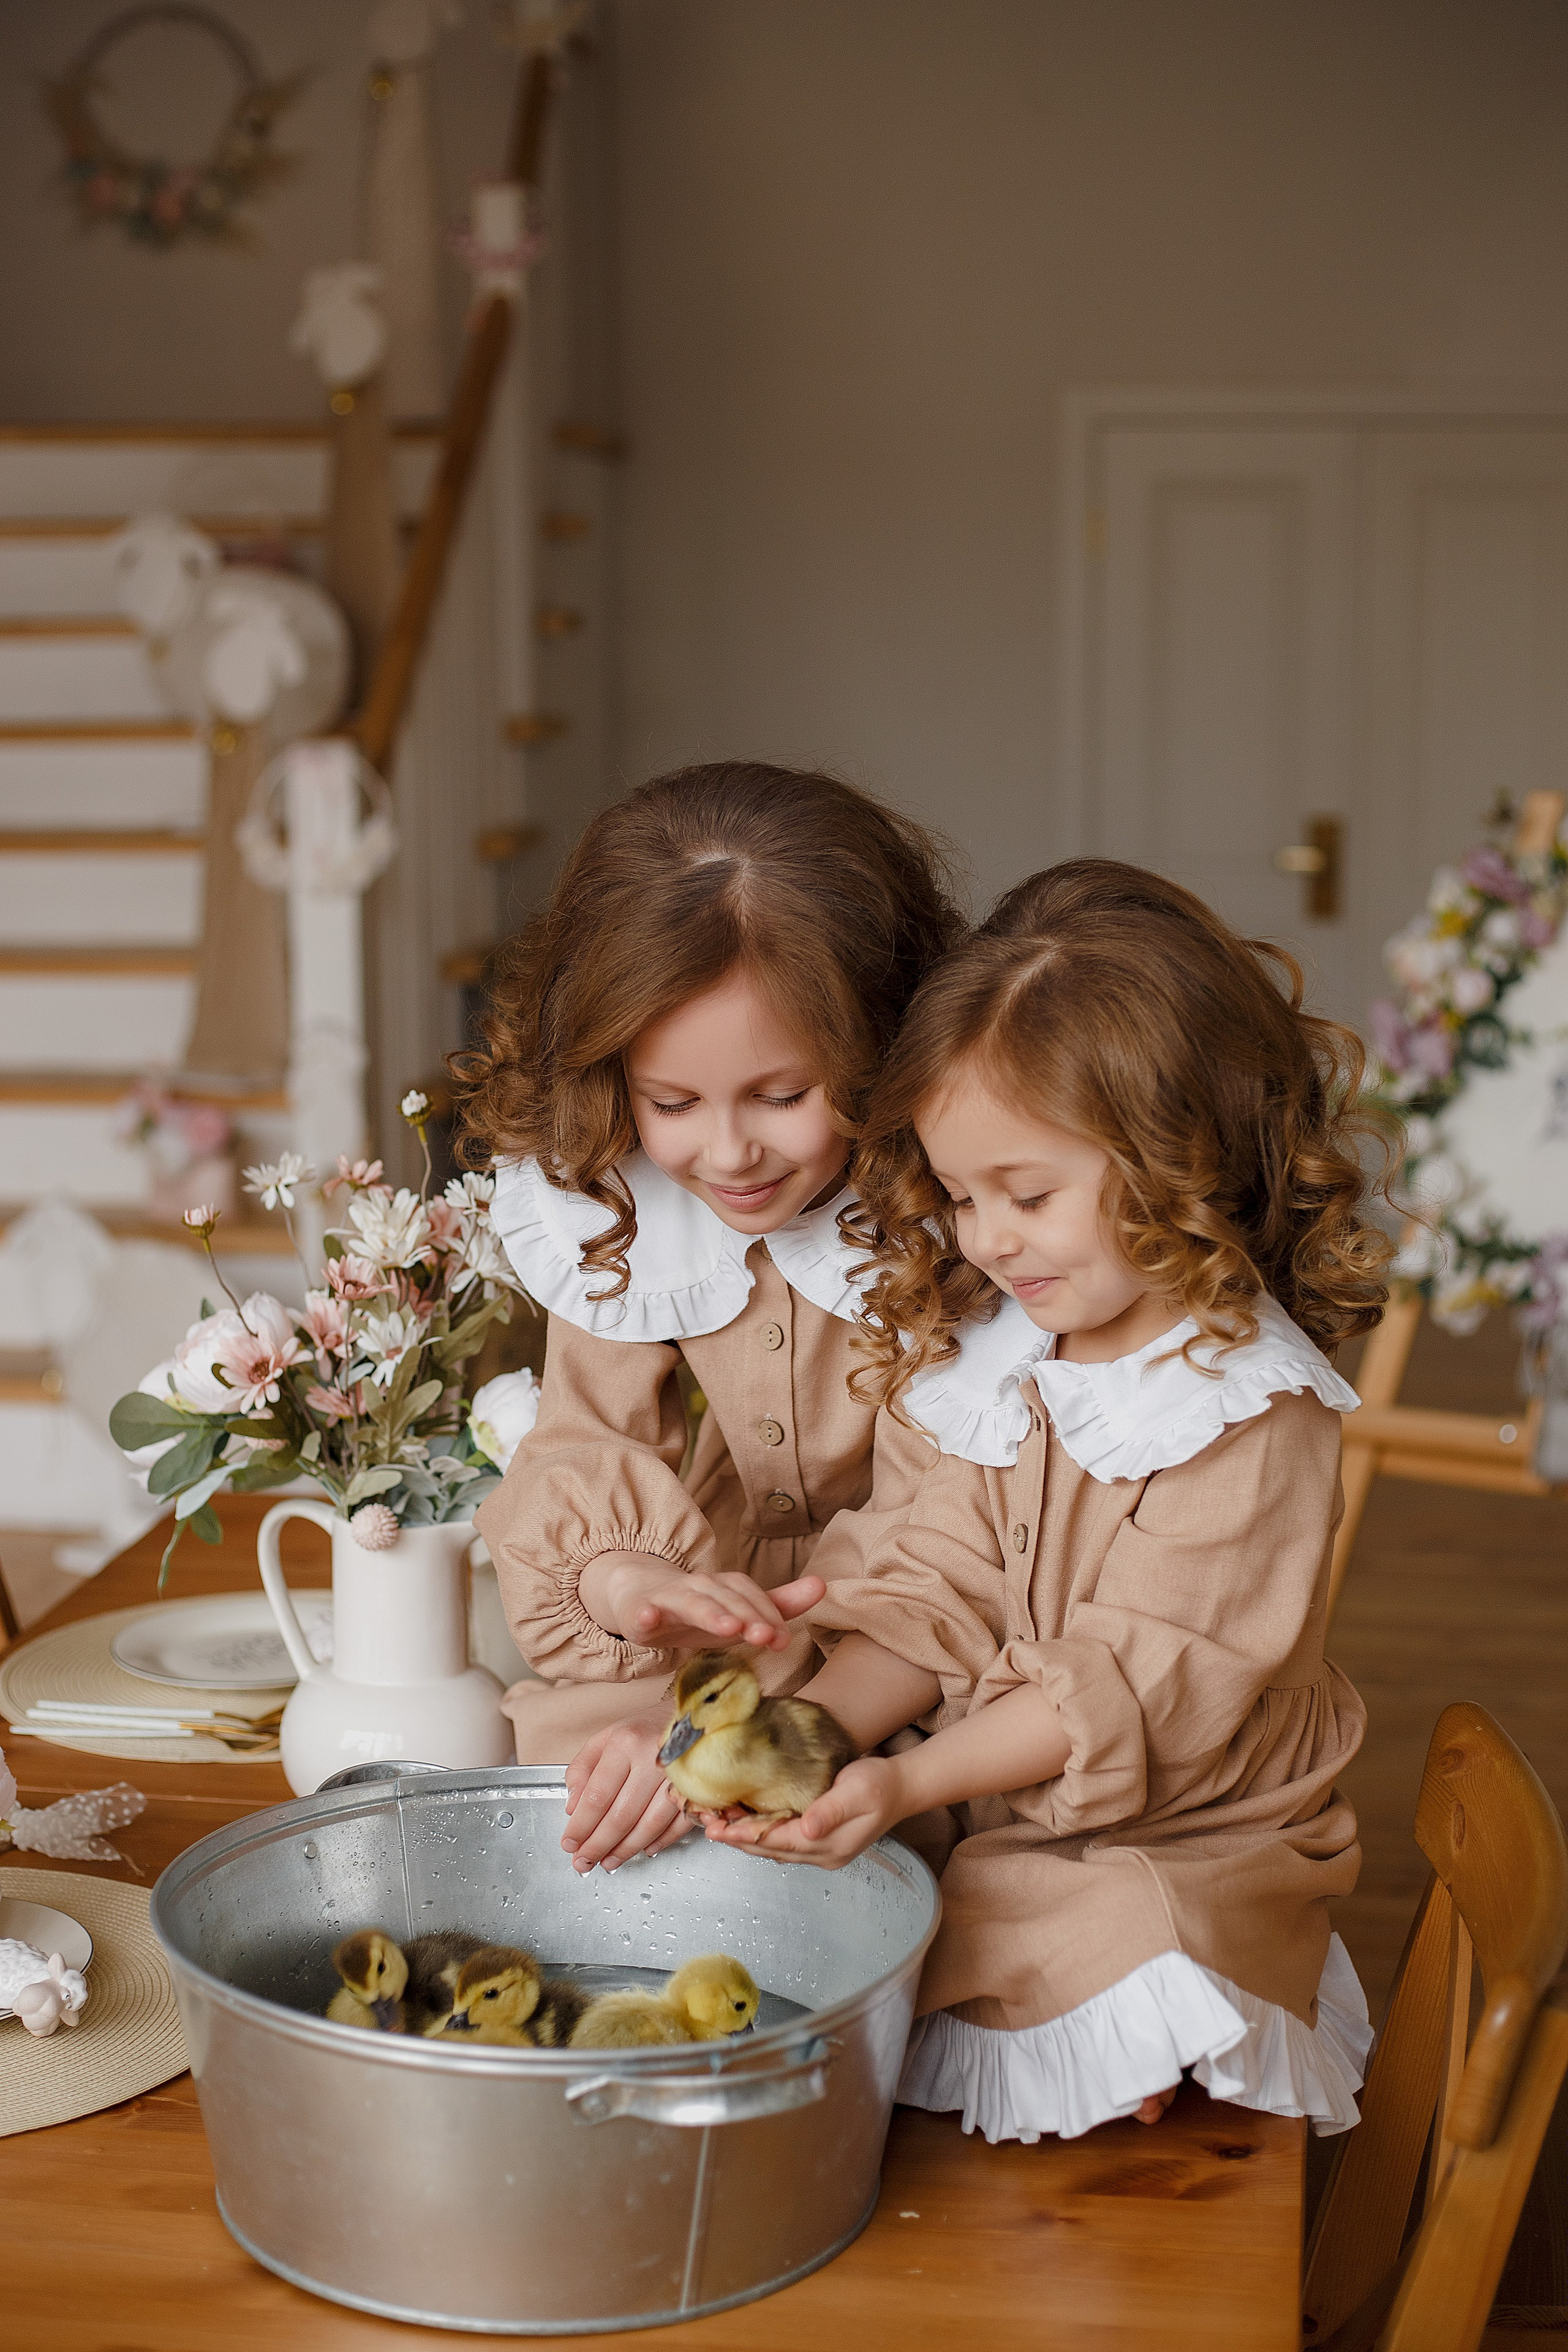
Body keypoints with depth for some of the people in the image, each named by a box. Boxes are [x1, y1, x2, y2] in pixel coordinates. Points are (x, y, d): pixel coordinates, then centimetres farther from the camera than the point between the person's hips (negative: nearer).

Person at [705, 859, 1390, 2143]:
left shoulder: (1255, 1418, -17)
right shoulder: (1017, 1364, 6)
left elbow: (1132, 1687, -21)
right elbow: (933, 1595, 2)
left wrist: (912, 1780, -32)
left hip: (1174, 1861, -7)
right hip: (999, 1833, 7)